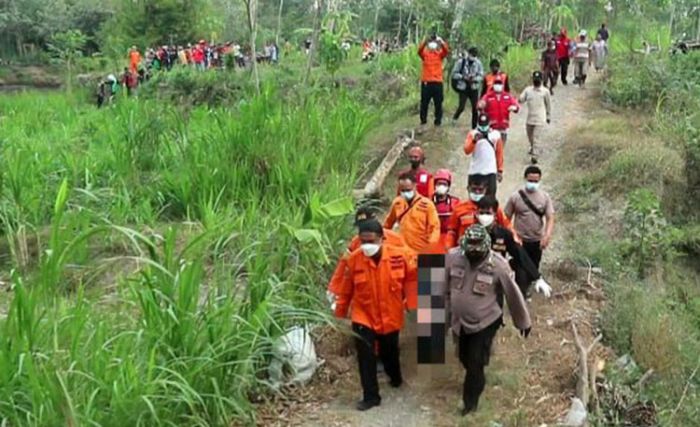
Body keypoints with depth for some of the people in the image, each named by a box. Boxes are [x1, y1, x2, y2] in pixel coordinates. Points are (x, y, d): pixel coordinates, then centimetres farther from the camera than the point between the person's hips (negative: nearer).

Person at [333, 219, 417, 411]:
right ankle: (371, 396, 10)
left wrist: (410, 300, -2)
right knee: (366, 357, -5)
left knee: (389, 353, 21)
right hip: (363, 317, -1)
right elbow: (346, 288, -4)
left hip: (390, 317, 1)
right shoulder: (354, 259, -16)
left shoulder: (399, 256, -17)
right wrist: (340, 311, 5)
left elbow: (413, 275, 0)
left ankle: (395, 377, 51)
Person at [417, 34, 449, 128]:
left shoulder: (440, 54, 7)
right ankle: (423, 121, 17)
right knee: (424, 103, 6)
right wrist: (425, 41, -33)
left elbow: (446, 51, -13)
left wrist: (441, 42, -30)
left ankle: (438, 121, 13)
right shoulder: (425, 54, 5)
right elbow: (419, 50, -16)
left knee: (438, 103, 4)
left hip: (437, 82, 0)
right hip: (426, 82, 0)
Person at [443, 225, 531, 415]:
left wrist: (523, 321, -1)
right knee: (465, 358, 21)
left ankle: (470, 401, 28)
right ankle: (477, 383, 53)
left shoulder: (498, 265, -25)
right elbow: (445, 288, -2)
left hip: (486, 323, -4)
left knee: (475, 363, 2)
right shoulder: (453, 256, -18)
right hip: (460, 321, 4)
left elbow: (513, 295, -12)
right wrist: (445, 313, 8)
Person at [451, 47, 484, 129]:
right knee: (461, 106, -13)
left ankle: (474, 127, 13)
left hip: (474, 89, 3)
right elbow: (454, 73, -5)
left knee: (475, 108, 1)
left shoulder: (478, 63, -1)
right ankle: (455, 117, 19)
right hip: (463, 88, -3)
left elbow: (481, 75, 3)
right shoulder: (461, 62, -7)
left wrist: (475, 79, -17)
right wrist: (463, 77, -18)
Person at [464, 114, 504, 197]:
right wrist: (474, 141, -28)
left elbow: (499, 154, 11)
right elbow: (467, 151, -13)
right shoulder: (473, 134, 0)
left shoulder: (496, 134, 5)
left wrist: (500, 171, 10)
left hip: (490, 171, 0)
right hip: (475, 171, 0)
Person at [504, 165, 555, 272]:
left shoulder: (545, 197, -1)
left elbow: (550, 218, -6)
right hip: (519, 241, -3)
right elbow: (507, 219, -1)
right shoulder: (515, 196, -6)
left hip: (537, 242, 3)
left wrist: (547, 235, -22)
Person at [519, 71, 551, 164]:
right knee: (530, 136, 20)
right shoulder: (528, 90, 3)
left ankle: (534, 155, -9)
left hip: (539, 119, -4)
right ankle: (533, 148, 47)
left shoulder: (545, 91, -3)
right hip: (529, 118, 4)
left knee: (536, 137, -12)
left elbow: (548, 104, 6)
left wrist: (548, 116, 10)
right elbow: (521, 99, -4)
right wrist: (520, 100, -29)